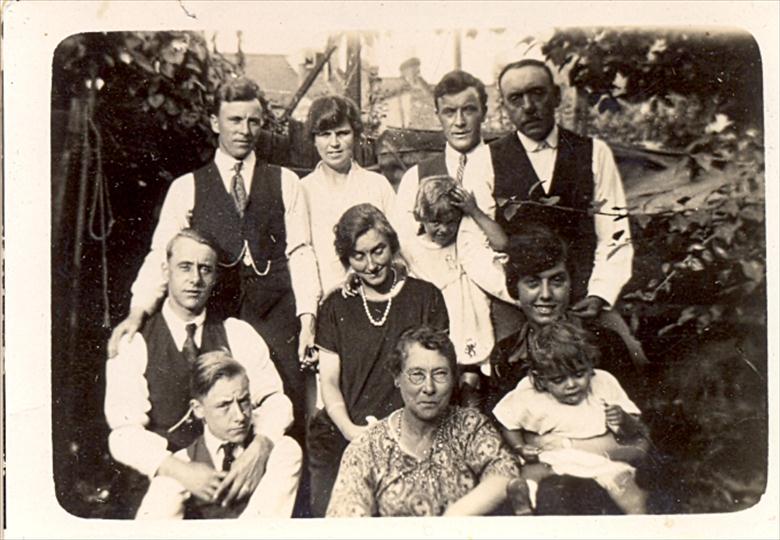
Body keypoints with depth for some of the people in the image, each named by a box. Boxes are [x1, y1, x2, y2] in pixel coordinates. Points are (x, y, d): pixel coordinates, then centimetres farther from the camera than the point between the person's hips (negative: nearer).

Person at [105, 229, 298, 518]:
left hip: (230, 480, 3)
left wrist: (260, 446, -23)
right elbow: (124, 431, -8)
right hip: (161, 481, -3)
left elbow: (274, 401, 0)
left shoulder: (238, 335, 8)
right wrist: (178, 469, -26)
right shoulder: (134, 343, 1)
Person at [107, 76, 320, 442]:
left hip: (276, 318, 0)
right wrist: (137, 312, -13)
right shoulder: (186, 188, 10)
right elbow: (161, 254, 2)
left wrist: (308, 317, -7)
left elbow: (300, 252, 4)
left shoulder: (285, 182, 11)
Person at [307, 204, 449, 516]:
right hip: (342, 437, 2)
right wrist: (351, 429, -10)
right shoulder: (336, 307, 13)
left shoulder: (425, 298, 8)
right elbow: (329, 382, 9)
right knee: (328, 511, -19)